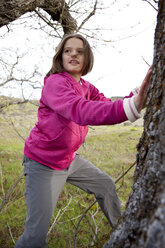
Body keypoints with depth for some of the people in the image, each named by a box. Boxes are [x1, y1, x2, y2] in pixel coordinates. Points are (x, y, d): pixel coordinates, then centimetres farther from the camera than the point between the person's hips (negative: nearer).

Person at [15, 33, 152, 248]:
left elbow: (109, 107, -9)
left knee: (106, 185, 22)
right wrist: (132, 106, -56)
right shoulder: (54, 82, -23)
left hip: (70, 159, 8)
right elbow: (80, 111, -42)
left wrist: (135, 97, -30)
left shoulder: (88, 88, 4)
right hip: (43, 163, -8)